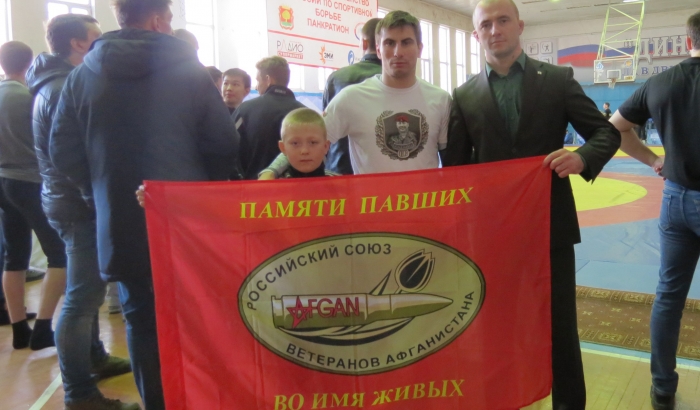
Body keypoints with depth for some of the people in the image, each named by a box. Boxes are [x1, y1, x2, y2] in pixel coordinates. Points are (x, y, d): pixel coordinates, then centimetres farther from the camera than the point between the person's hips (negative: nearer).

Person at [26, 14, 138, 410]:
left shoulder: (57, 84, 14)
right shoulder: (65, 88, -18)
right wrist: (97, 201, -17)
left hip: (72, 200, 11)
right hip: (80, 204, -11)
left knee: (87, 289, 20)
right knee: (82, 296, -5)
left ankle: (94, 357, 36)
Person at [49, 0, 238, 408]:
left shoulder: (83, 75, 1)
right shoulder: (189, 71, -8)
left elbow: (63, 150, 2)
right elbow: (224, 144, -8)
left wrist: (102, 189, 16)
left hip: (120, 223, 3)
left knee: (142, 321, 14)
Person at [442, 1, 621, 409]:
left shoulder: (558, 79, 1)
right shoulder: (465, 95, 4)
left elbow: (607, 132, 2)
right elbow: (456, 166, 5)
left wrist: (583, 157, -20)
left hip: (550, 225, -1)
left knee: (560, 324, 7)